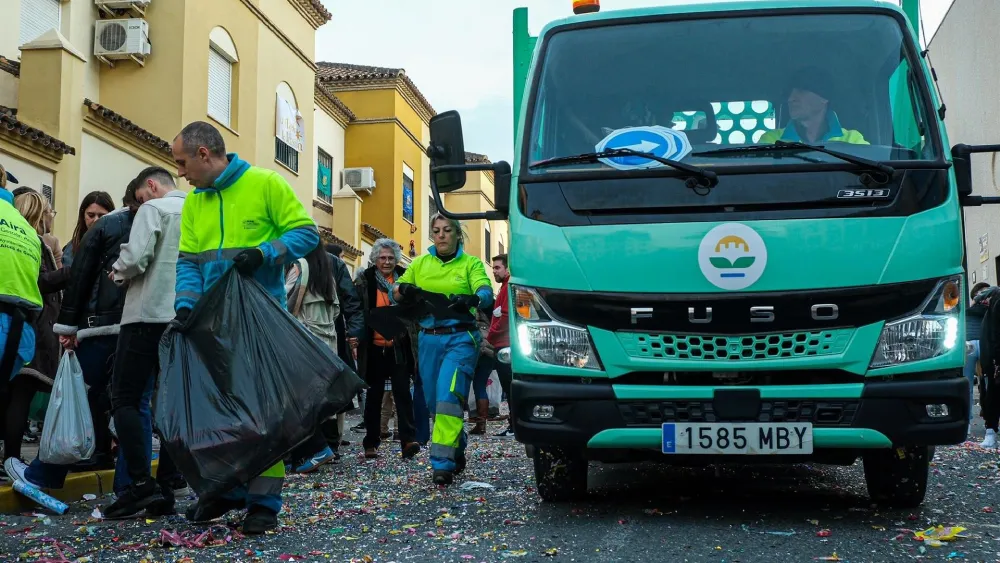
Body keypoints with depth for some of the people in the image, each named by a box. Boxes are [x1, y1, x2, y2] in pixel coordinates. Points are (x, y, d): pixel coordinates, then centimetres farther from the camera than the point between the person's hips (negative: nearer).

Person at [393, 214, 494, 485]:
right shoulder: (420, 264, 13)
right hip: (429, 338, 4)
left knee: (448, 396, -17)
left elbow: (486, 293, -12)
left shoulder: (471, 263, 3)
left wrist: (471, 299, -35)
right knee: (434, 400, 10)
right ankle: (457, 453, 29)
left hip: (460, 338, -4)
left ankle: (443, 462, -15)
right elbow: (395, 291, 9)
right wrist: (404, 289, -15)